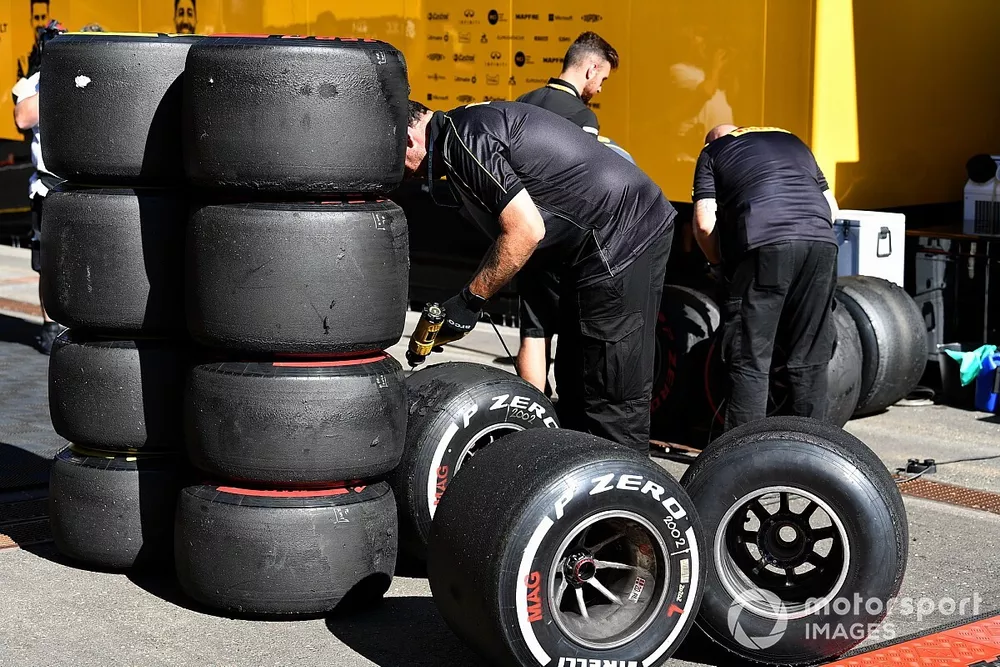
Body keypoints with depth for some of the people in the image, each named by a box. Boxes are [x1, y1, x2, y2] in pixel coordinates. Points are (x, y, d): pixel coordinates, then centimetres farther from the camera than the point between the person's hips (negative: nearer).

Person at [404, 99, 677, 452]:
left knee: (611, 397, -7)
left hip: (622, 238, -11)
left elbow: (526, 231, -20)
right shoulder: (468, 124, 15)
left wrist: (470, 300, -10)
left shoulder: (462, 140, -16)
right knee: (574, 382, 17)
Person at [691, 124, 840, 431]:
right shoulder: (791, 140, 33)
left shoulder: (712, 152, 19)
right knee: (810, 360, 12)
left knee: (750, 360, 0)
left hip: (765, 244, -4)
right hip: (821, 242, 4)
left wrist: (719, 264, 22)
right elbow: (832, 208, 27)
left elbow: (705, 224, 7)